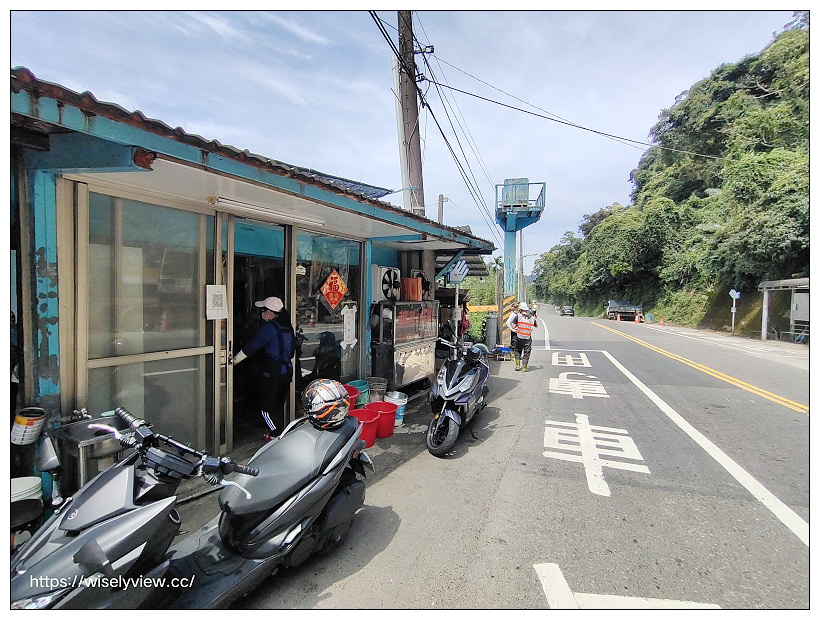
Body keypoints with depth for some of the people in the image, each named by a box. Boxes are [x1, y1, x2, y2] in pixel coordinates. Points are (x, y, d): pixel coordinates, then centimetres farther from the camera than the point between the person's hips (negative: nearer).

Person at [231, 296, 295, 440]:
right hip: (287, 370, 8)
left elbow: (252, 346, -11)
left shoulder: (269, 328, -15)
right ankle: (275, 433, 30)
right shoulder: (287, 326, 7)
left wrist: (235, 360, -1)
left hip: (273, 373, -8)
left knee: (266, 408, 2)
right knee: (278, 405, 19)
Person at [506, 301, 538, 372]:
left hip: (519, 338, -1)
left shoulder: (518, 316, -8)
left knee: (517, 351, 17)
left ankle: (517, 365, 12)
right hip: (528, 339, 1)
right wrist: (536, 318, 31)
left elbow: (513, 326, -10)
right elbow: (536, 326, 18)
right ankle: (524, 368, 10)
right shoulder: (532, 318, 2)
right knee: (526, 353, 9)